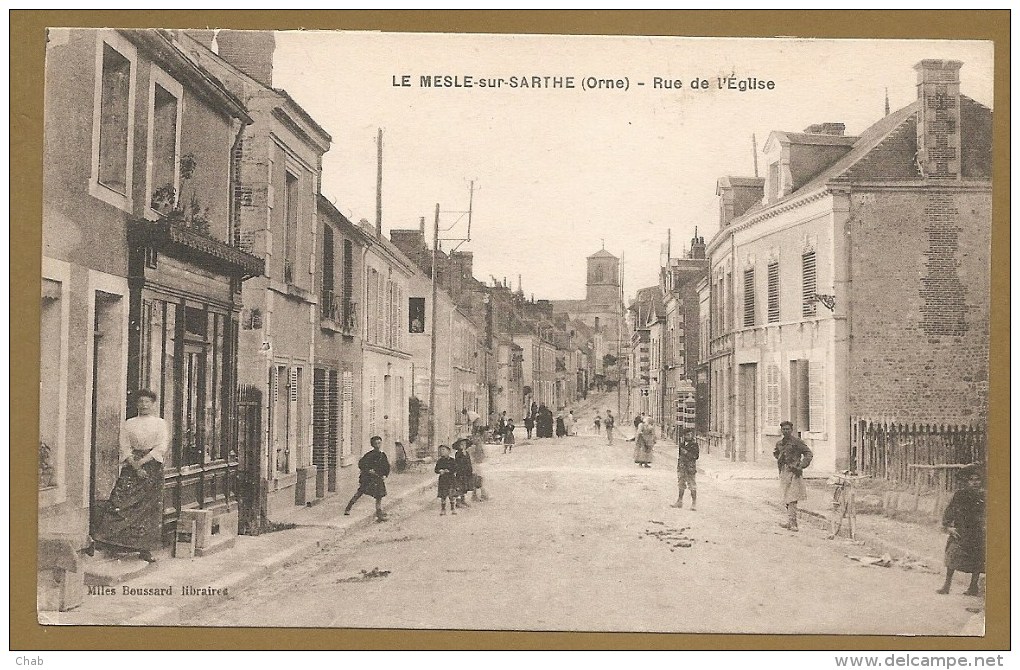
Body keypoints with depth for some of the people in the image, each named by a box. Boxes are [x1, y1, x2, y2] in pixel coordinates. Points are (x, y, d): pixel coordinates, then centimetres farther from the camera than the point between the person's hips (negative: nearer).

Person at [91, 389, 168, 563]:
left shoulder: (160, 424, 7)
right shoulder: (128, 424, 9)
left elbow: (161, 447, -4)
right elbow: (125, 448, 1)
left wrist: (143, 461, -14)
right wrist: (136, 467, -12)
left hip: (153, 468, 0)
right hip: (131, 469, 0)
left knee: (149, 508, -2)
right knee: (119, 503, -9)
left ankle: (145, 550, 2)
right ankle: (98, 539, -4)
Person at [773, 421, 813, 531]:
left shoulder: (797, 442, -5)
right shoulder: (779, 444, 15)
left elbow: (809, 454, -8)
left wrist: (800, 466, -16)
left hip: (793, 473, -7)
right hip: (783, 472, 7)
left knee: (791, 499, -13)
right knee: (787, 499, 12)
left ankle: (792, 523, -15)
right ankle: (790, 522, 19)